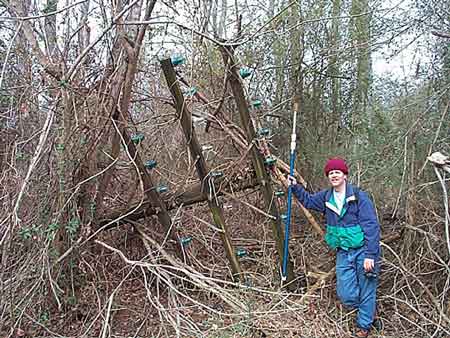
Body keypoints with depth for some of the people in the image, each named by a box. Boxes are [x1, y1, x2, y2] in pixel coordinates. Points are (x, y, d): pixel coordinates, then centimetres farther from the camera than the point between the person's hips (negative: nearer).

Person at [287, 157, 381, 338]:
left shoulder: (359, 196, -14)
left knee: (366, 292, 7)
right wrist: (295, 187, 9)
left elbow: (372, 227, -16)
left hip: (363, 251, -5)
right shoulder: (326, 197, 3)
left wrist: (370, 255, -20)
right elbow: (308, 200, 24)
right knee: (347, 297, 4)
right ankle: (370, 313, 34)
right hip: (343, 253, 5)